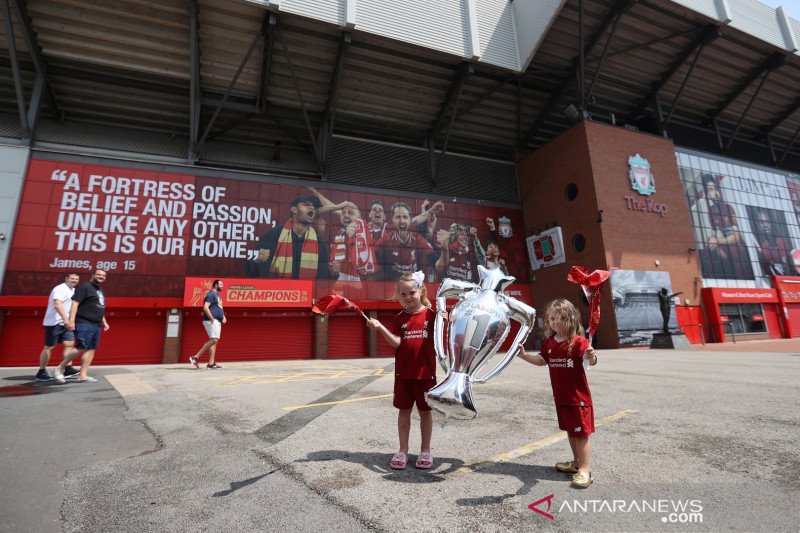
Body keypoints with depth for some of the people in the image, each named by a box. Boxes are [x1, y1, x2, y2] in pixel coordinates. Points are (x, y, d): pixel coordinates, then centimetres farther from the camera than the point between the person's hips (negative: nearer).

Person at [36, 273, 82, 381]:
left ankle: (68, 369, -6)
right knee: (49, 347, 0)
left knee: (69, 344, -3)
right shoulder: (60, 289, -14)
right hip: (54, 322, -8)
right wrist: (66, 319, -35)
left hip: (65, 323, 8)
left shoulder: (73, 290, 14)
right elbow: (57, 304, -27)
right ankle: (41, 372, 10)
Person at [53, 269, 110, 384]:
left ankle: (83, 375, 4)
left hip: (96, 325, 9)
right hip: (84, 323, -8)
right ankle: (59, 369, 3)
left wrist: (104, 322, 23)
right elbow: (75, 303, -14)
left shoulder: (101, 291, 21)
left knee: (91, 349, 3)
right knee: (81, 348, -13)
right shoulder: (84, 286, -5)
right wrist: (71, 320, -22)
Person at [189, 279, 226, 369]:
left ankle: (211, 363, 5)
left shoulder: (218, 295, 22)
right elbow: (205, 307, -19)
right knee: (214, 340, -17)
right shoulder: (211, 294, -8)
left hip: (217, 321, 10)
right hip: (211, 321, -10)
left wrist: (223, 317, 13)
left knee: (214, 341, 5)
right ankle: (196, 357, -11)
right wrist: (212, 319, -21)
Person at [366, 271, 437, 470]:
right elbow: (396, 342, -8)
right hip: (403, 373, 2)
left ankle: (425, 450, 28)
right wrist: (380, 327, -21)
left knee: (425, 410, 11)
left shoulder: (430, 314, -2)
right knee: (404, 410, 11)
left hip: (425, 372, -1)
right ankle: (403, 451, 27)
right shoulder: (399, 318, 2)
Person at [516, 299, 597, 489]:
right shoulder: (549, 342, 2)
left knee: (581, 433, 2)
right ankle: (577, 462, 36)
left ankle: (584, 470, 12)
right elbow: (541, 360, 13)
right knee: (570, 430, 20)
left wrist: (591, 356, -50)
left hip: (579, 397, -7)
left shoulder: (578, 341, -17)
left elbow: (591, 360, -27)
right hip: (560, 397, 7)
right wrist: (524, 355, -1)